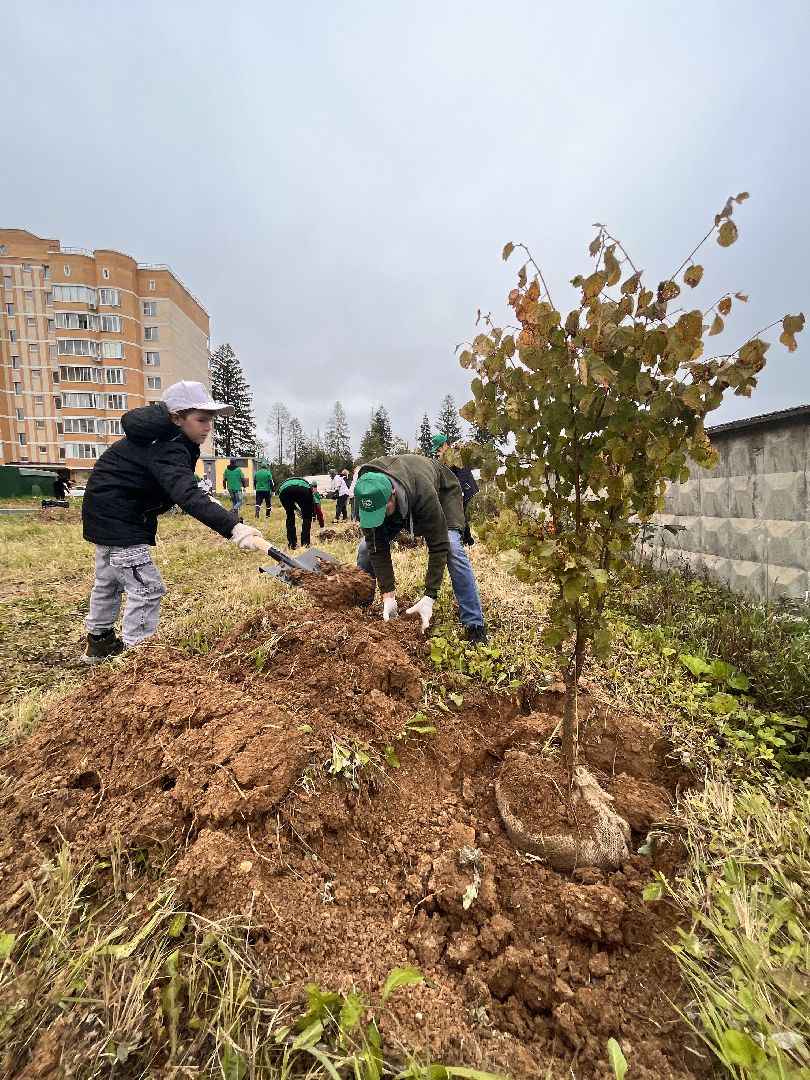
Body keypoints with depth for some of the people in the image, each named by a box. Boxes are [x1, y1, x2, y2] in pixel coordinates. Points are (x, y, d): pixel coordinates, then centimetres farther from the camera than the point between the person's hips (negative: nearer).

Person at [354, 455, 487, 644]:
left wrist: (429, 598, -41)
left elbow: (438, 547, -40)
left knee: (452, 548, -27)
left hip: (442, 491, -4)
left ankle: (474, 626, -17)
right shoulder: (368, 496, -34)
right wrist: (388, 596, -32)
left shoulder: (424, 493, -46)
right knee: (367, 546, -9)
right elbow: (377, 548, -28)